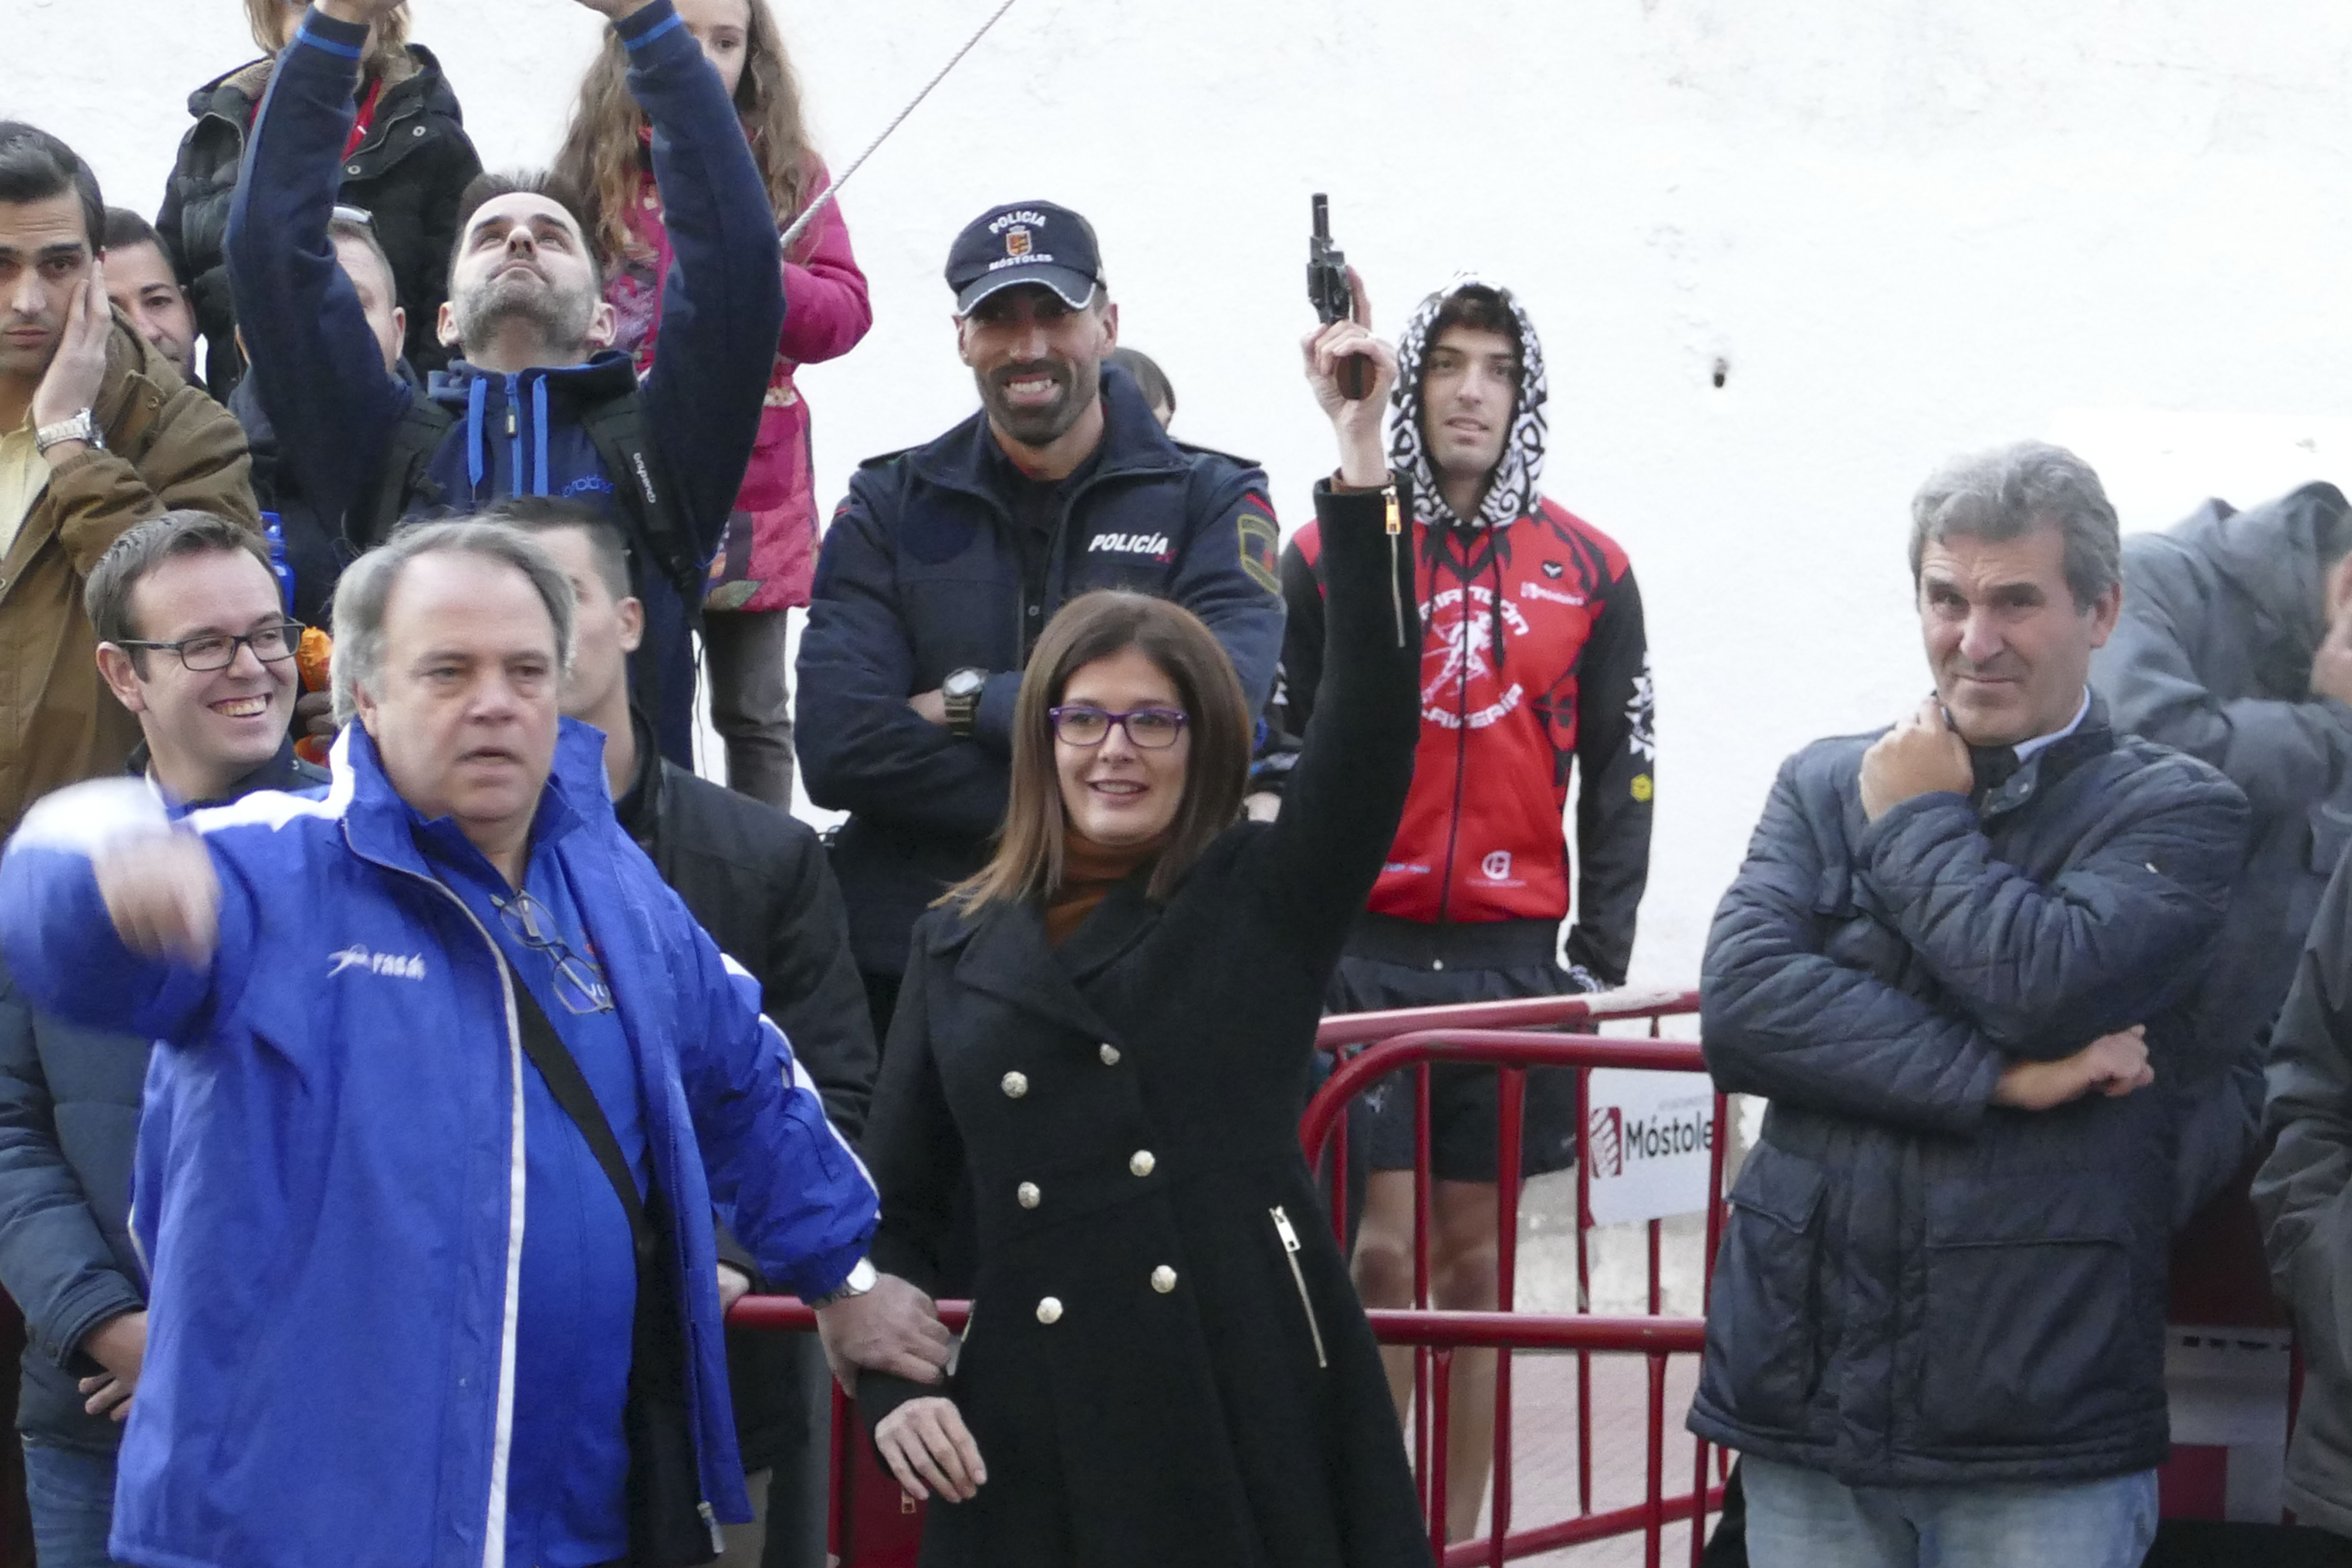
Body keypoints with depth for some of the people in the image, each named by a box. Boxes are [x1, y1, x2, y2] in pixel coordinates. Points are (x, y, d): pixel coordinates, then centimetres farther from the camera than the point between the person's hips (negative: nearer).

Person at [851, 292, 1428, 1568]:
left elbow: (1371, 718, -8)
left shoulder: (1264, 901, 6)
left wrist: (1363, 462, -14)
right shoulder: (958, 946, 13)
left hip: (1255, 1415, -2)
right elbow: (896, 1205, 14)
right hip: (1030, 1444, 2)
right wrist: (892, 1386, -1)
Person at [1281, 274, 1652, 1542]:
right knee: (1380, 1250, -6)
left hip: (1513, 954, 2)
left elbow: (1620, 779, 10)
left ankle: (1458, 1537, 15)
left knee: (1474, 1253, 8)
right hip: (1361, 948, -2)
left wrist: (1601, 958, 4)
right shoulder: (1327, 553, 2)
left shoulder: (1590, 571, 7)